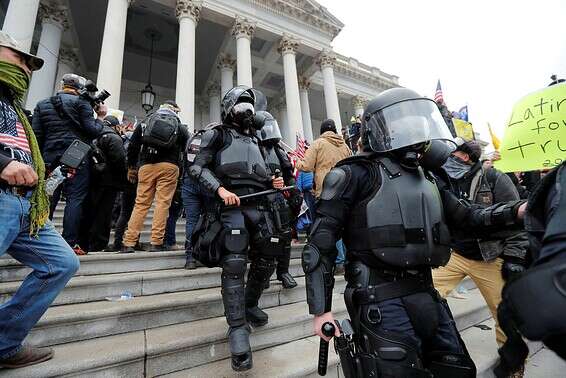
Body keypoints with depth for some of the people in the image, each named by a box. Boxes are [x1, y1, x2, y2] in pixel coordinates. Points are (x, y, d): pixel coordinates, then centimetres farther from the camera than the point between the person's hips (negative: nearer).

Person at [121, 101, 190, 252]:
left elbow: (132, 147, 15)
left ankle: (129, 243, 3)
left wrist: (131, 167, 21)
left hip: (146, 166, 2)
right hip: (169, 166, -2)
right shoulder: (180, 127, 14)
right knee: (163, 203, -3)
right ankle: (156, 243, -5)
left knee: (141, 203, 4)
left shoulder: (144, 123, 19)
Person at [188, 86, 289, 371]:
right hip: (233, 204, -6)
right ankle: (238, 329, -3)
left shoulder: (255, 140, 28)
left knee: (266, 259, 7)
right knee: (234, 265, -12)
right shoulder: (218, 134, 10)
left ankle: (250, 305, 30)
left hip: (260, 204, 6)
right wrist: (220, 189, -15)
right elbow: (197, 167, 0)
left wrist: (272, 182, 10)